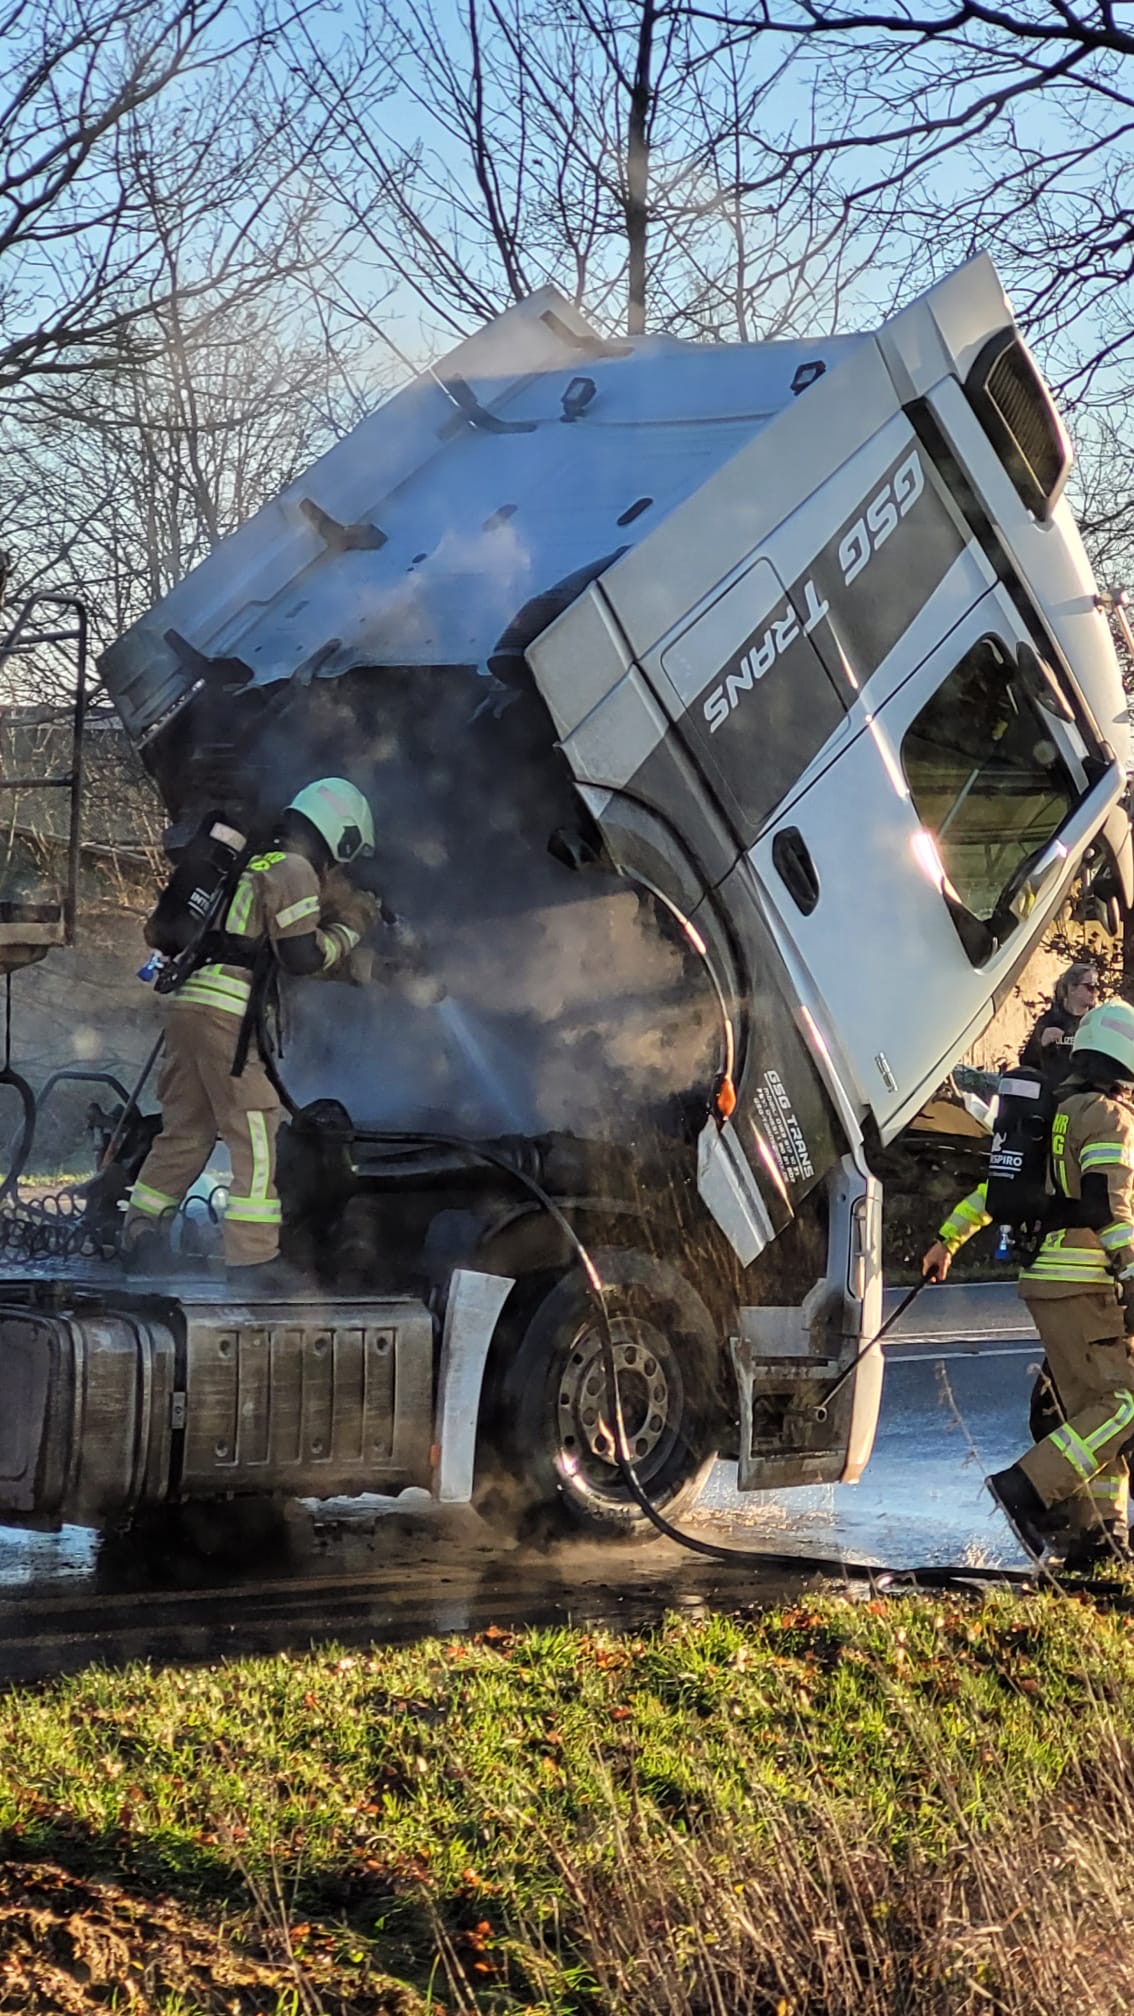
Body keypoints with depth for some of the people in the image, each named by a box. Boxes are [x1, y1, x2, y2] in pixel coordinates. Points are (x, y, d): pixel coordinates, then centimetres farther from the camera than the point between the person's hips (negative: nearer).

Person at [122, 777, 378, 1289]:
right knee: (257, 1135, -5)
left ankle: (138, 1235, 19)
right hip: (225, 1012, -9)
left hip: (185, 1001, 9)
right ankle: (253, 1258, -8)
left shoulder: (256, 865, 24)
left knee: (185, 1129, 17)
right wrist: (347, 934, 6)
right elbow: (301, 955, -11)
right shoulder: (295, 871, -3)